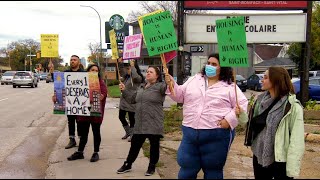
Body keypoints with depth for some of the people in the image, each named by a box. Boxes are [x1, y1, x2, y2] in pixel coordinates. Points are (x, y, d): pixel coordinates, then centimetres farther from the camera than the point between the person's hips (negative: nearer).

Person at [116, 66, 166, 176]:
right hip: (140, 123, 6)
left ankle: (152, 167, 22)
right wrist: (124, 90, 15)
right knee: (135, 144, 12)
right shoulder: (141, 87, 15)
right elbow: (133, 99, 24)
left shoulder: (160, 86, -6)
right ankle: (127, 165, 25)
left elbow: (167, 88, -28)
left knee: (154, 145, 6)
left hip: (154, 124, -6)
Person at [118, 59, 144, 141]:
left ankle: (131, 134, 17)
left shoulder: (138, 78, -12)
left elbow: (135, 76, -34)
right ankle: (128, 132, 31)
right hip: (123, 101, 8)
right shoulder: (126, 77, 11)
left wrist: (132, 66, -24)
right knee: (121, 117, 13)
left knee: (131, 119, 2)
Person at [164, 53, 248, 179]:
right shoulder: (193, 80, 11)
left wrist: (229, 119, -13)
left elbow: (243, 105, -2)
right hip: (190, 133, 3)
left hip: (216, 135, -3)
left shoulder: (230, 87, 0)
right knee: (186, 169, 11)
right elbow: (180, 96, 14)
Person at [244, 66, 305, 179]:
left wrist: (292, 169, -19)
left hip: (280, 161, -6)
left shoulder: (292, 106, -16)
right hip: (259, 156, 6)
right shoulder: (261, 99, 3)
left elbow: (297, 140, -17)